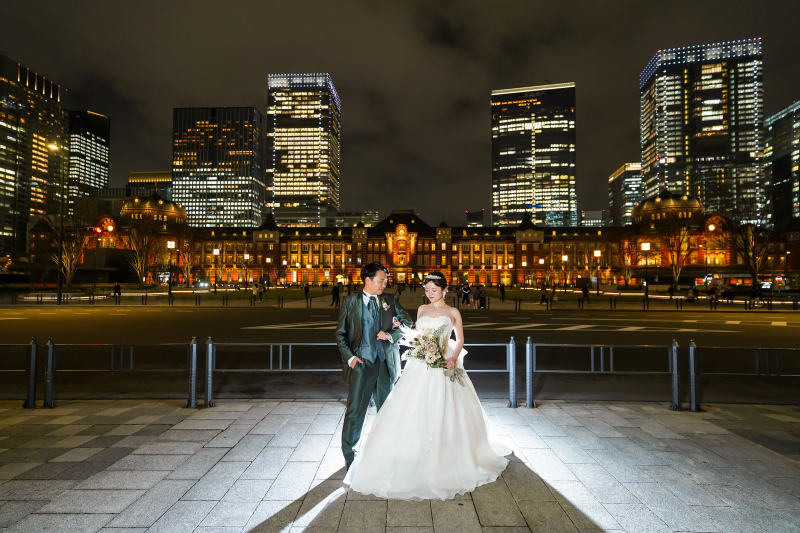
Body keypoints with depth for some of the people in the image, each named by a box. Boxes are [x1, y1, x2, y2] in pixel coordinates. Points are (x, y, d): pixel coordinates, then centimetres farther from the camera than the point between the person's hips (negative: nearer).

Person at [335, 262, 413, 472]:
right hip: (361, 362, -3)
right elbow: (340, 334, 2)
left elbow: (407, 321, 7)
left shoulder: (390, 300, 7)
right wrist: (349, 357, -10)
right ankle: (349, 455, 18)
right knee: (355, 411, -1)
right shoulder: (350, 302, 0)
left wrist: (392, 334, -10)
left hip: (385, 363, 3)